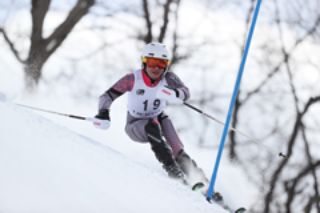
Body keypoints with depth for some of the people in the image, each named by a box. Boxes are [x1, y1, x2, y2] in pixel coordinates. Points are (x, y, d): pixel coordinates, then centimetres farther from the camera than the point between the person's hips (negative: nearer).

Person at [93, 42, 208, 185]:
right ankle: (170, 167, -35)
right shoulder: (133, 79, -21)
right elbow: (107, 96, -18)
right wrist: (103, 113, -37)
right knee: (152, 125, -32)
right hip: (135, 126, -3)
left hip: (158, 119, 3)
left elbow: (185, 92, -29)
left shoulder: (168, 78, -15)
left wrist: (174, 94, -51)